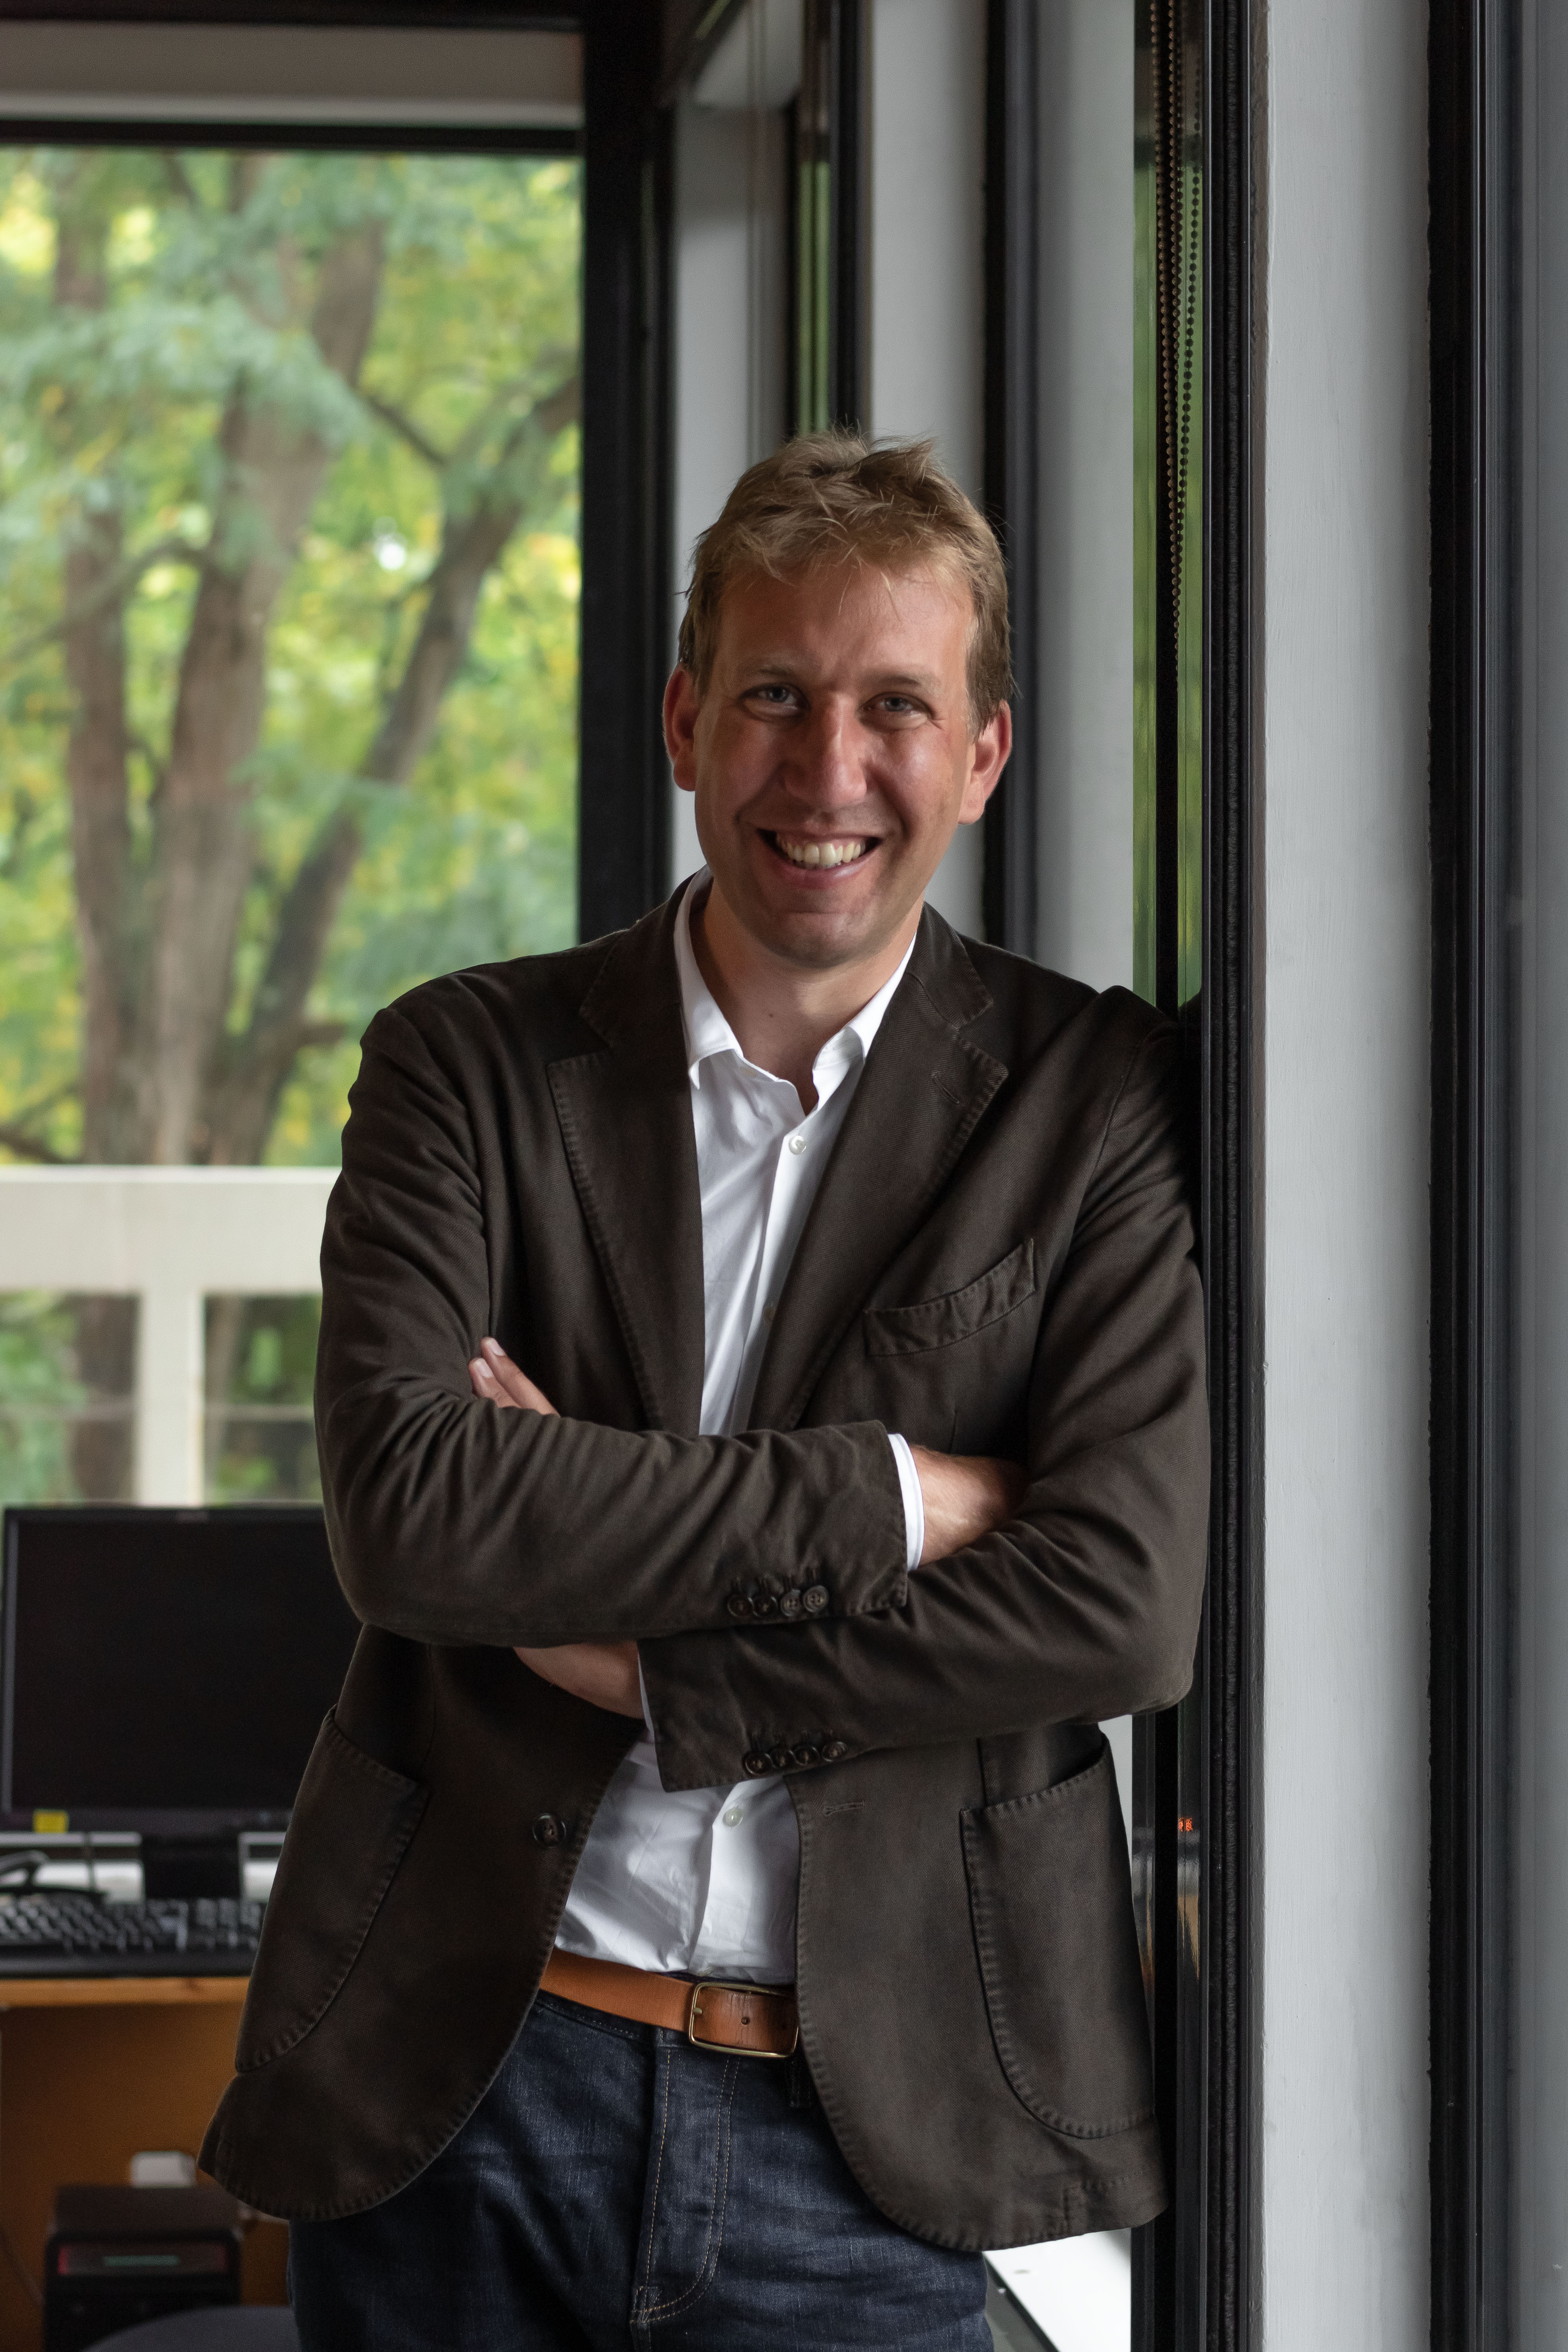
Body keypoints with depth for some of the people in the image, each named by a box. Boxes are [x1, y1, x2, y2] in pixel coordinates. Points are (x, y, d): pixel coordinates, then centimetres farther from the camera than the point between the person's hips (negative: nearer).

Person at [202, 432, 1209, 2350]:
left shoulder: (1096, 1099, 2)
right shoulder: (470, 1065, 3)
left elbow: (1128, 1607, -10)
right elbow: (404, 1509, -12)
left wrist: (631, 1657, -12)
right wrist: (886, 1496, -15)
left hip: (858, 2132, 0)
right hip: (461, 2100, 1)